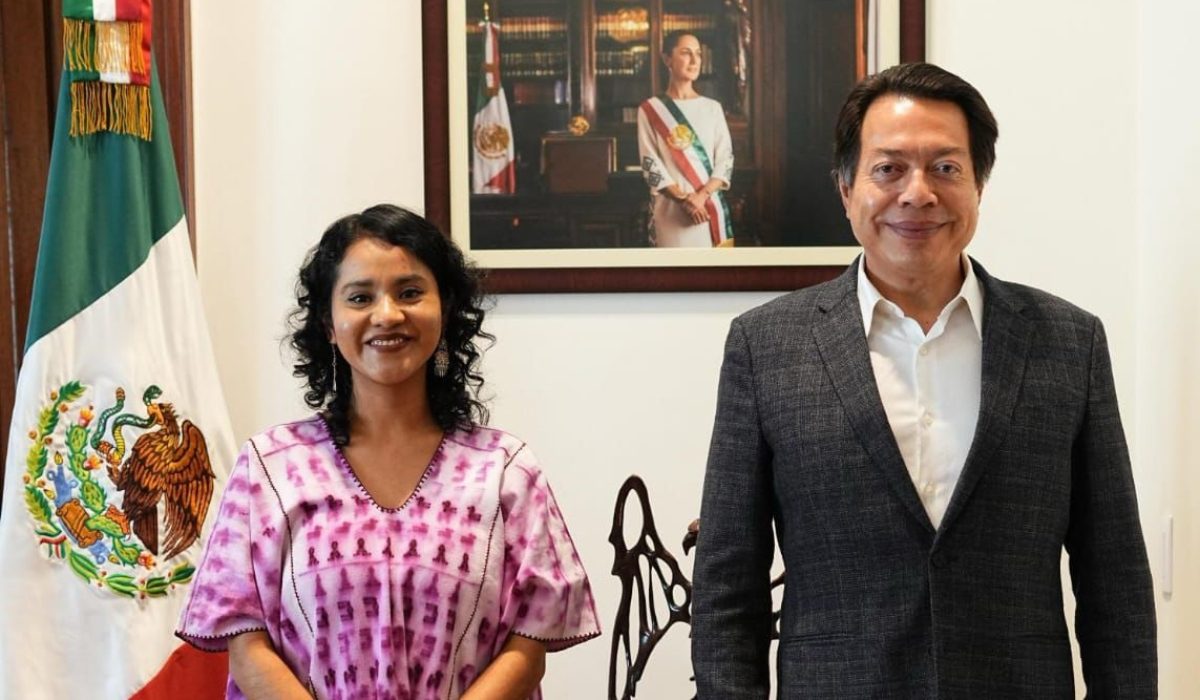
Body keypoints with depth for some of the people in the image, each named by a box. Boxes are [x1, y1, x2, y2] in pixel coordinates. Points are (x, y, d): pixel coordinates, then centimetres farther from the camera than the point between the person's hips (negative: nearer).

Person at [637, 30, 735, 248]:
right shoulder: (650, 110, 3)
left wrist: (702, 195, -13)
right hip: (671, 210, -3)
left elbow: (725, 160, 5)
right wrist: (683, 198, -15)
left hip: (710, 206, 3)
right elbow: (650, 164, -2)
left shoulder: (712, 108, 11)